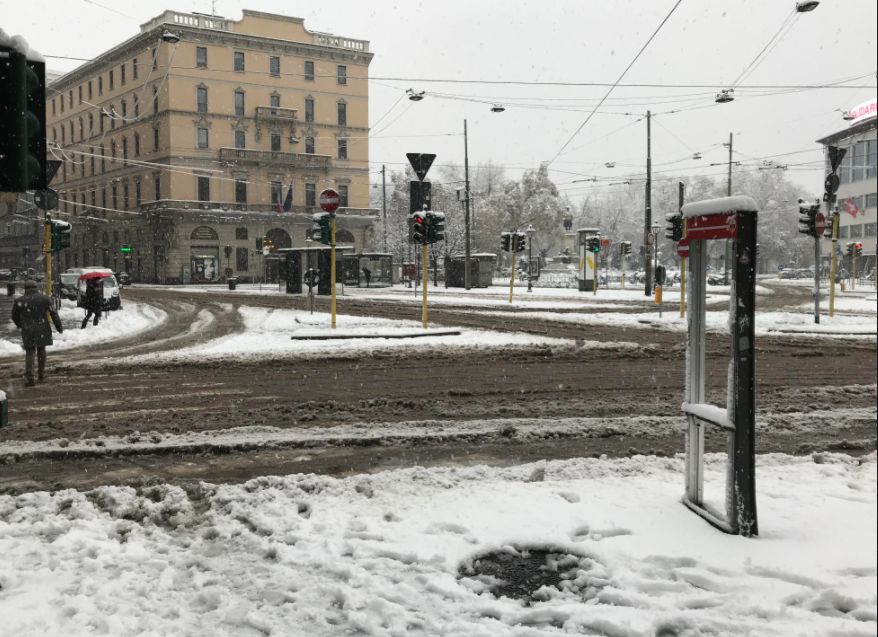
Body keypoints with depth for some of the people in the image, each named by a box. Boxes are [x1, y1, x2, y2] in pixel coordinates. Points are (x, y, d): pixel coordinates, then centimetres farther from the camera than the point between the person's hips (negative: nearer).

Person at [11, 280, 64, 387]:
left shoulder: (19, 301, 1)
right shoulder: (44, 298, -1)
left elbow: (15, 316, 13)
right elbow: (54, 314, -2)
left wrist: (20, 325, 32)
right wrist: (59, 327, 8)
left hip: (27, 331, 0)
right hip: (42, 330, 0)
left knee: (29, 353, 5)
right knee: (41, 350, 18)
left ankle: (29, 378, -7)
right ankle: (41, 374, 23)